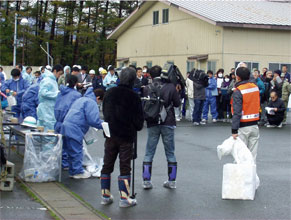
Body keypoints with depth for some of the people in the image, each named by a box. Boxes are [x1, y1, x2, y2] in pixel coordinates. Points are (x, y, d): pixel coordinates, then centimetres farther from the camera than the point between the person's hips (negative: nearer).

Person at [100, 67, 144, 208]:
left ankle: (105, 196, 17)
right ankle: (124, 198, 3)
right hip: (127, 136, -4)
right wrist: (137, 127, 12)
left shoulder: (110, 93, 1)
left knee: (107, 165, 13)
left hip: (110, 134, 4)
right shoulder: (133, 97, -13)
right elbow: (139, 119, -8)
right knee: (125, 167, 2)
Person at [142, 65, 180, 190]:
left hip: (152, 124, 0)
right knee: (170, 153, 10)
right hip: (168, 123, 0)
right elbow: (177, 103, -1)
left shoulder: (147, 89, -5)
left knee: (149, 153, 8)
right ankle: (172, 181, 13)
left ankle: (146, 181, 7)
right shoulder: (170, 87, -6)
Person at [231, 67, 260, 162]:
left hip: (243, 127, -6)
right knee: (252, 154, 9)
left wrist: (234, 130, -17)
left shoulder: (238, 91, -15)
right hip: (254, 125, 6)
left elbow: (237, 112, -19)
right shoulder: (255, 87, 3)